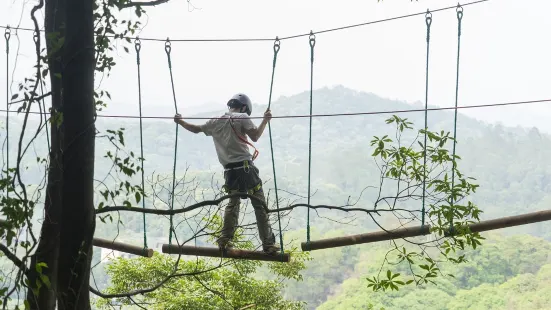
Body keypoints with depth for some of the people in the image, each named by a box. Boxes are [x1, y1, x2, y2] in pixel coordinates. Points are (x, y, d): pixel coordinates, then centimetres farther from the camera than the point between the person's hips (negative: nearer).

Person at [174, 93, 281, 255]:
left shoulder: (215, 122, 13)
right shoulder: (242, 118, -3)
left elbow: (196, 129, 26)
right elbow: (255, 136, -15)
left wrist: (180, 122, 39)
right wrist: (265, 121, -6)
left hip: (229, 171, 5)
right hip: (246, 168, -5)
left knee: (233, 203, 23)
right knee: (260, 205, 0)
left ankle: (225, 240, 20)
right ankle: (268, 244, 0)